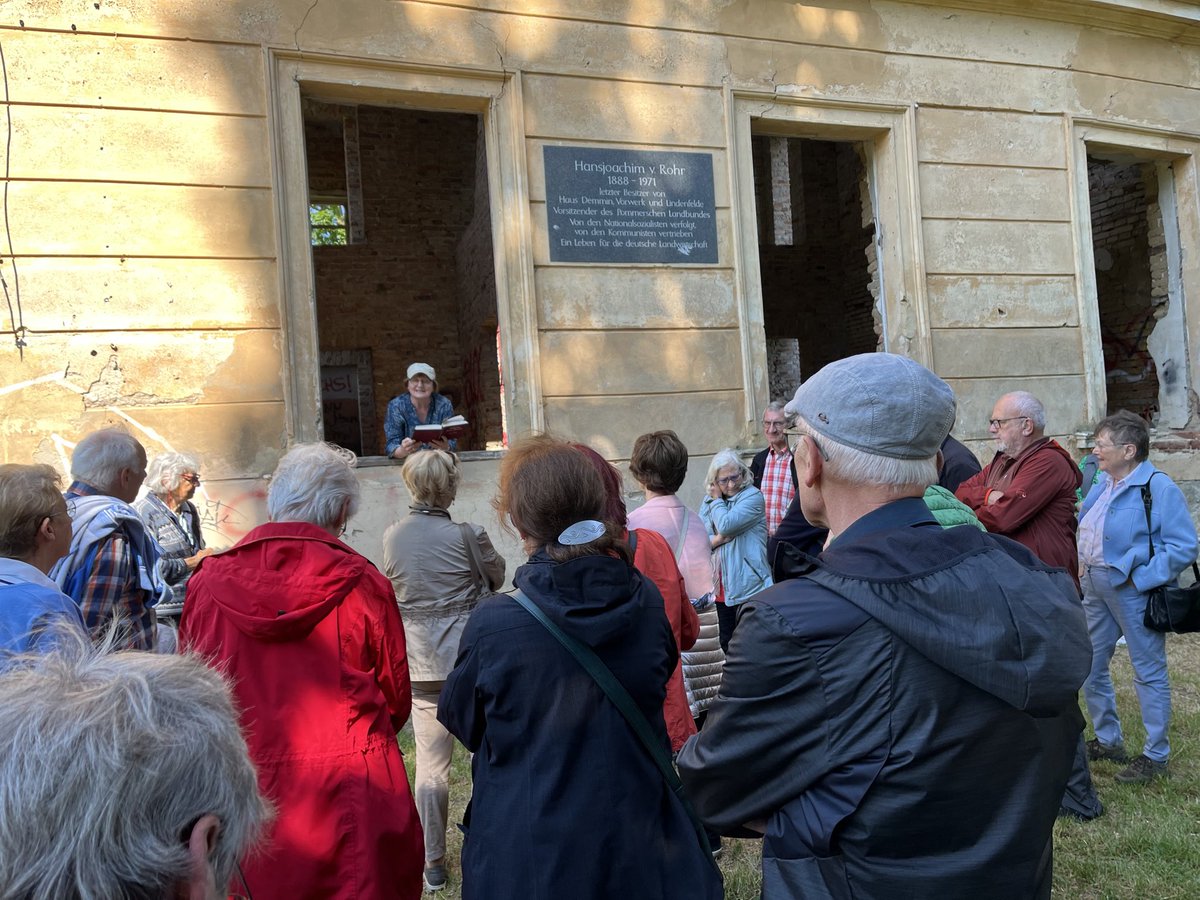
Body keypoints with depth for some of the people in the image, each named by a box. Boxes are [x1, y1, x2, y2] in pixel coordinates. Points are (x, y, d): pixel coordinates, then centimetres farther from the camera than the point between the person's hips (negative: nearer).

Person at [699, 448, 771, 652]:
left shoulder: (752, 496, -10)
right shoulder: (709, 501, 10)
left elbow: (725, 525, -22)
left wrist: (717, 499, -6)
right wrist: (717, 539, -15)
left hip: (749, 587, -6)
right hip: (722, 587, 6)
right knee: (727, 645, 17)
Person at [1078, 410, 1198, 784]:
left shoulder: (1158, 487, -16)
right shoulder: (1102, 483, 8)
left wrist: (1141, 577, -21)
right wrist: (1084, 563, 9)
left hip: (1133, 590, -8)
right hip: (1095, 586, 8)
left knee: (1149, 671, 4)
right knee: (1089, 667, 15)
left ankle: (1155, 755, 17)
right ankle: (1108, 740, 32)